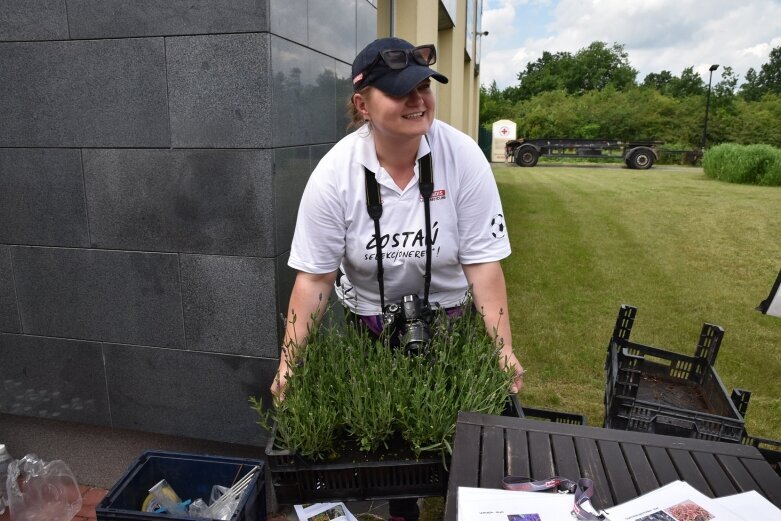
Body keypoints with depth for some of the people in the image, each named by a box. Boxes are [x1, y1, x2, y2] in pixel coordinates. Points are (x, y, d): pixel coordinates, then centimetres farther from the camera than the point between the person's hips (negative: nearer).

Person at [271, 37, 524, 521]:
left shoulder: (463, 157, -21)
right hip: (366, 319, 0)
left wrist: (504, 350, -21)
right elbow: (314, 276, -16)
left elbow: (483, 262, -18)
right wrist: (289, 361, -19)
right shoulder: (334, 173, -20)